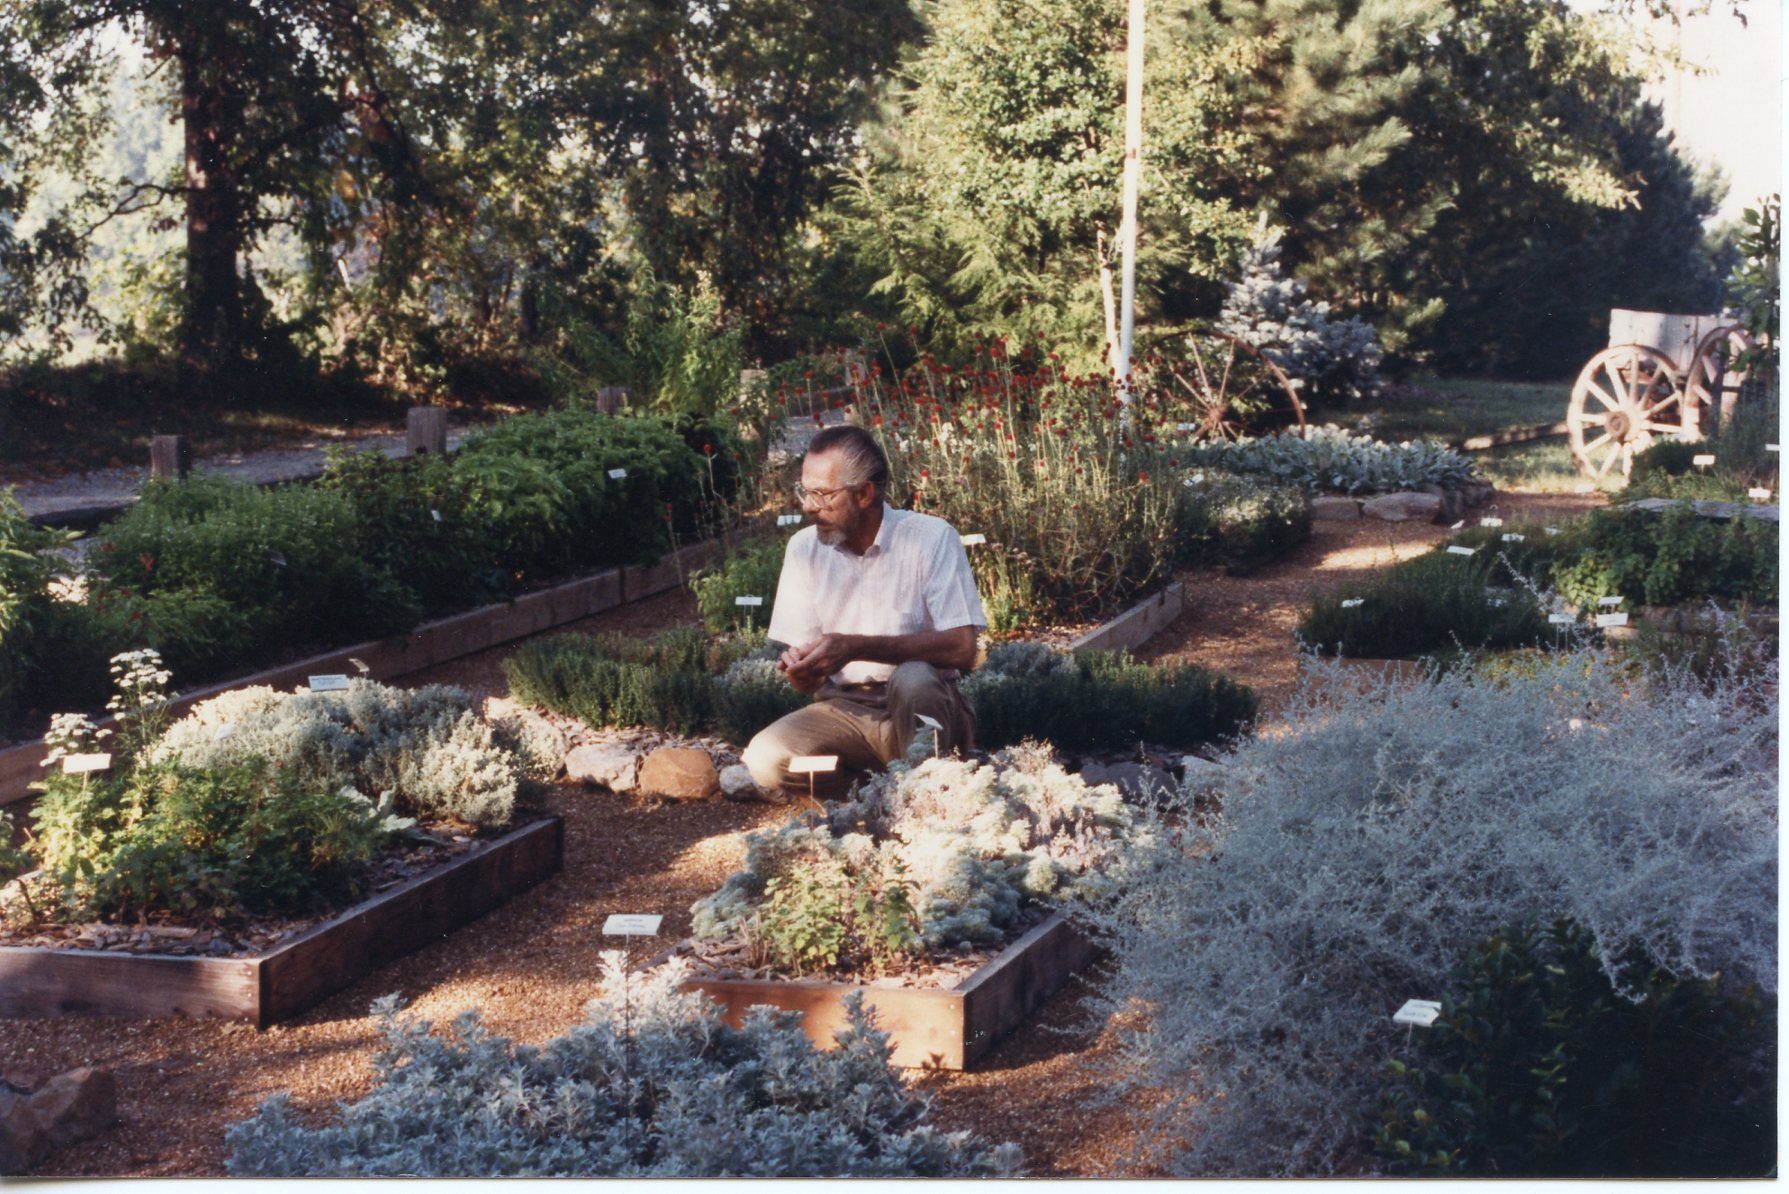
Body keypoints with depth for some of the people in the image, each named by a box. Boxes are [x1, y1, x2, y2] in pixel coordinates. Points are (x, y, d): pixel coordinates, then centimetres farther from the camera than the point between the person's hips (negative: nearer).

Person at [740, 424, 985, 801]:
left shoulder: (932, 539, -8)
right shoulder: (804, 548, 4)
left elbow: (962, 649, -19)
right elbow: (809, 677, 6)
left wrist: (855, 647, -26)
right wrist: (799, 669, -20)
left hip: (919, 707, -3)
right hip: (843, 710, 3)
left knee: (913, 678, -36)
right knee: (764, 759, -24)